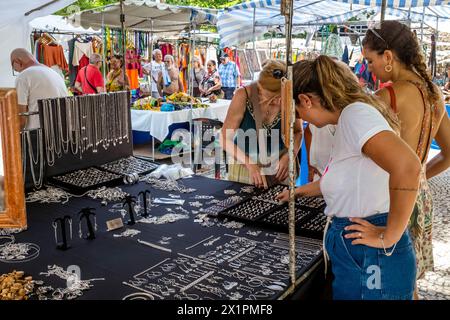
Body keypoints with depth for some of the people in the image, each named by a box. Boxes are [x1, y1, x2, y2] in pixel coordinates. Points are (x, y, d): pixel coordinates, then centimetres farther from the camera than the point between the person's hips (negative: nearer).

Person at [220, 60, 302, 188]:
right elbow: (225, 139, -18)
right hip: (244, 163, -1)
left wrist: (289, 156, -15)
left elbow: (298, 131, 3)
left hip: (279, 165, 2)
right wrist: (250, 164, -30)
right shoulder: (243, 96, -20)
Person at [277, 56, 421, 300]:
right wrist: (300, 191, 38)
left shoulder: (355, 112, -18)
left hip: (371, 261, -9)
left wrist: (390, 237, -24)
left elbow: (407, 166, -34)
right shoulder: (348, 118, 11)